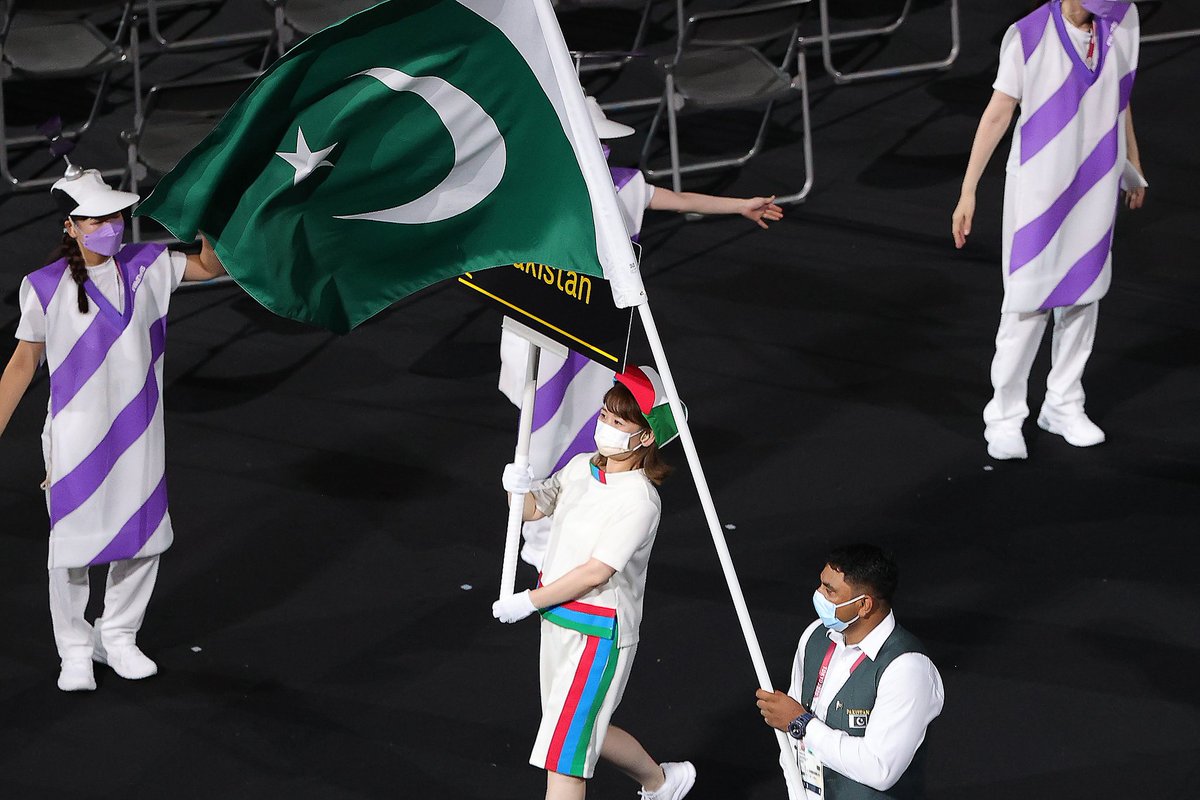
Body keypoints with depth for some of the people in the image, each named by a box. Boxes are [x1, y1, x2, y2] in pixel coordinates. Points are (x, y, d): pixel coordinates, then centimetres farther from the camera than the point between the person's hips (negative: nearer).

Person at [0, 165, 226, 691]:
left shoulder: (145, 267, -1)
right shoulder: (46, 288, -9)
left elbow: (210, 266, 6)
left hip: (138, 431, 4)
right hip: (75, 435, -4)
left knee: (143, 537, 12)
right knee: (72, 545, 3)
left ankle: (117, 637, 31)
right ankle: (75, 652, 19)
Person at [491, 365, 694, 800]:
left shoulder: (639, 500, -21)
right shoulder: (582, 468, 4)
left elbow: (596, 571, -23)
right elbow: (534, 509, 16)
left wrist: (529, 602, -18)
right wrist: (519, 488, -8)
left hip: (599, 633, -9)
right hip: (558, 620, 9)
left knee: (563, 753, -7)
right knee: (585, 729, 23)